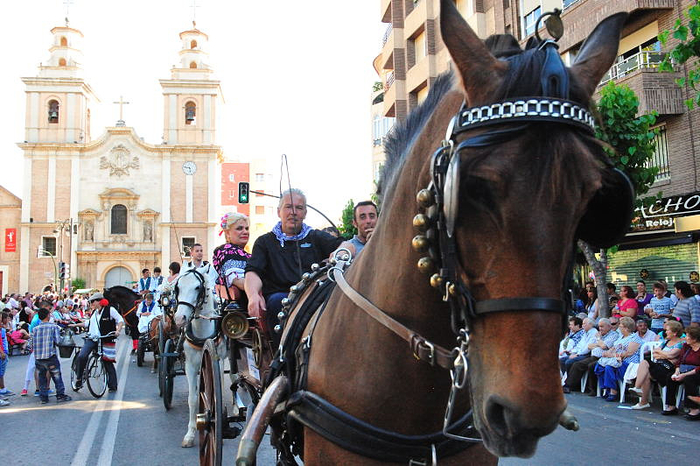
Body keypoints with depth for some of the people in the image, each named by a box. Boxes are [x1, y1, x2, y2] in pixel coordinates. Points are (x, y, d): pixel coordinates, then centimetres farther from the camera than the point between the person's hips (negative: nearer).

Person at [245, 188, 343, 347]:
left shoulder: (316, 237, 24)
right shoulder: (265, 242, 22)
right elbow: (253, 272, 7)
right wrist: (253, 295, -16)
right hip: (281, 294, 0)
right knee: (277, 301, -36)